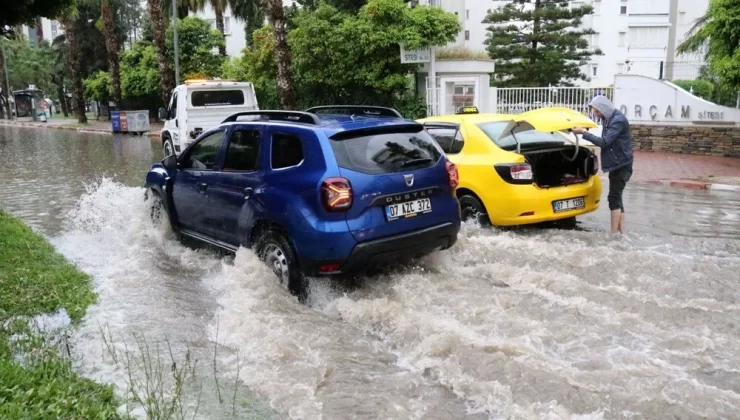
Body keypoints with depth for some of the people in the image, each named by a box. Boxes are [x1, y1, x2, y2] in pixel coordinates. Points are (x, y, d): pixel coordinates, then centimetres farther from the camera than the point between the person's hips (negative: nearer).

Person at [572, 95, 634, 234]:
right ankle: (621, 232, 15)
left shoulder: (618, 120, -19)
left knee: (614, 197, -9)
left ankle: (614, 233, -6)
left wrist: (584, 132, -21)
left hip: (621, 165, -10)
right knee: (616, 198, 11)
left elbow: (604, 142, -24)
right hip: (616, 164, 10)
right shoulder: (609, 119, 11)